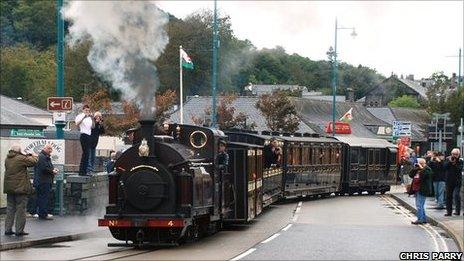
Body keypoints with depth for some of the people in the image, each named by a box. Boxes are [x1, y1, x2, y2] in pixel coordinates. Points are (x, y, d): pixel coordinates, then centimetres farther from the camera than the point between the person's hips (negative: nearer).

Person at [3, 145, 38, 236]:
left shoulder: (7, 159, 7)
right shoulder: (21, 159, -14)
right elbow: (33, 162, -4)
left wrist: (28, 156, 15)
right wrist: (33, 156, 16)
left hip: (9, 188, 7)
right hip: (20, 187, -7)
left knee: (10, 209, 13)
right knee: (20, 210, 0)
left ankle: (8, 229, 14)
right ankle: (19, 230, 1)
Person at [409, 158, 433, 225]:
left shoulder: (427, 169, -6)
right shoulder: (417, 169, 18)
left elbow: (423, 175, -23)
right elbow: (411, 175, 10)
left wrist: (421, 168, -16)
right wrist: (415, 168, 0)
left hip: (422, 190, -9)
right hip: (417, 189, 9)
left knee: (419, 205, -13)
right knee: (420, 205, 14)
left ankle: (420, 219, -12)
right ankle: (424, 219, 20)